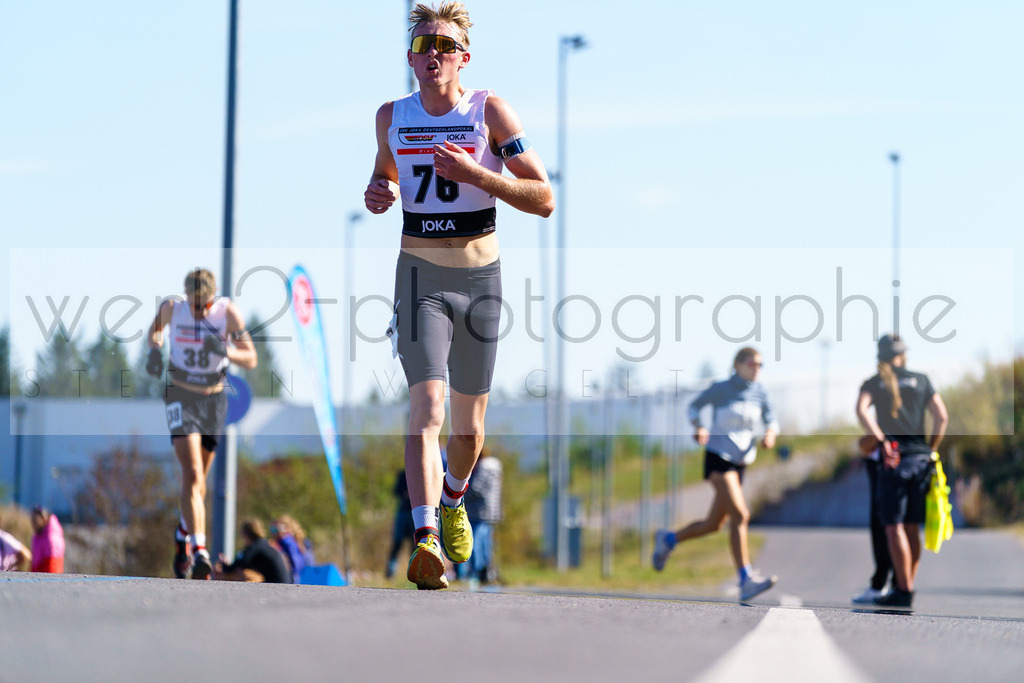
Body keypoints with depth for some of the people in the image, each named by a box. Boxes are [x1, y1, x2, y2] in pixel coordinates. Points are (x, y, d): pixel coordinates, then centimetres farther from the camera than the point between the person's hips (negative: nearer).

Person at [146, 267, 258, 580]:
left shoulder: (228, 312, -14)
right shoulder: (172, 307, -11)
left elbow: (251, 360, -11)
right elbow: (156, 327, 13)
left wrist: (228, 352, -31)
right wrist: (155, 349, -8)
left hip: (215, 398, 2)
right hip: (180, 396, -2)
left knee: (199, 477, 14)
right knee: (192, 474, -18)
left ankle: (183, 533, 41)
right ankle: (199, 551, -25)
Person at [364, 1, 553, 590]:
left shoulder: (490, 111, -7)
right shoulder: (392, 117, 2)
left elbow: (545, 199, -10)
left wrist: (475, 174, -23)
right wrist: (378, 193, 0)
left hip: (480, 277, 0)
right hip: (420, 275, 0)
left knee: (470, 422, 12)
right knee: (427, 407, -20)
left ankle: (453, 501, 44)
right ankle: (426, 540, -31)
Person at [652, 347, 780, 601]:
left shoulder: (759, 392, 5)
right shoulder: (720, 389, -7)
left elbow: (771, 420, 5)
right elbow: (694, 406, 6)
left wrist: (770, 435, -17)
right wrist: (699, 427, -13)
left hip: (740, 463, 6)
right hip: (718, 457, -6)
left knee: (713, 525, 13)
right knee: (740, 515, -23)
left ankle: (668, 539, 39)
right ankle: (746, 580, -28)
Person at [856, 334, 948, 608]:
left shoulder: (873, 383, 7)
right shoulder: (921, 380, 12)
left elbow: (861, 410, -13)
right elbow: (942, 416, 3)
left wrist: (881, 440, -11)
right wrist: (931, 450, 10)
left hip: (894, 461, -3)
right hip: (921, 458, 3)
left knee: (894, 526, -3)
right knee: (912, 527, 12)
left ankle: (903, 591, -9)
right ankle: (907, 587, 16)